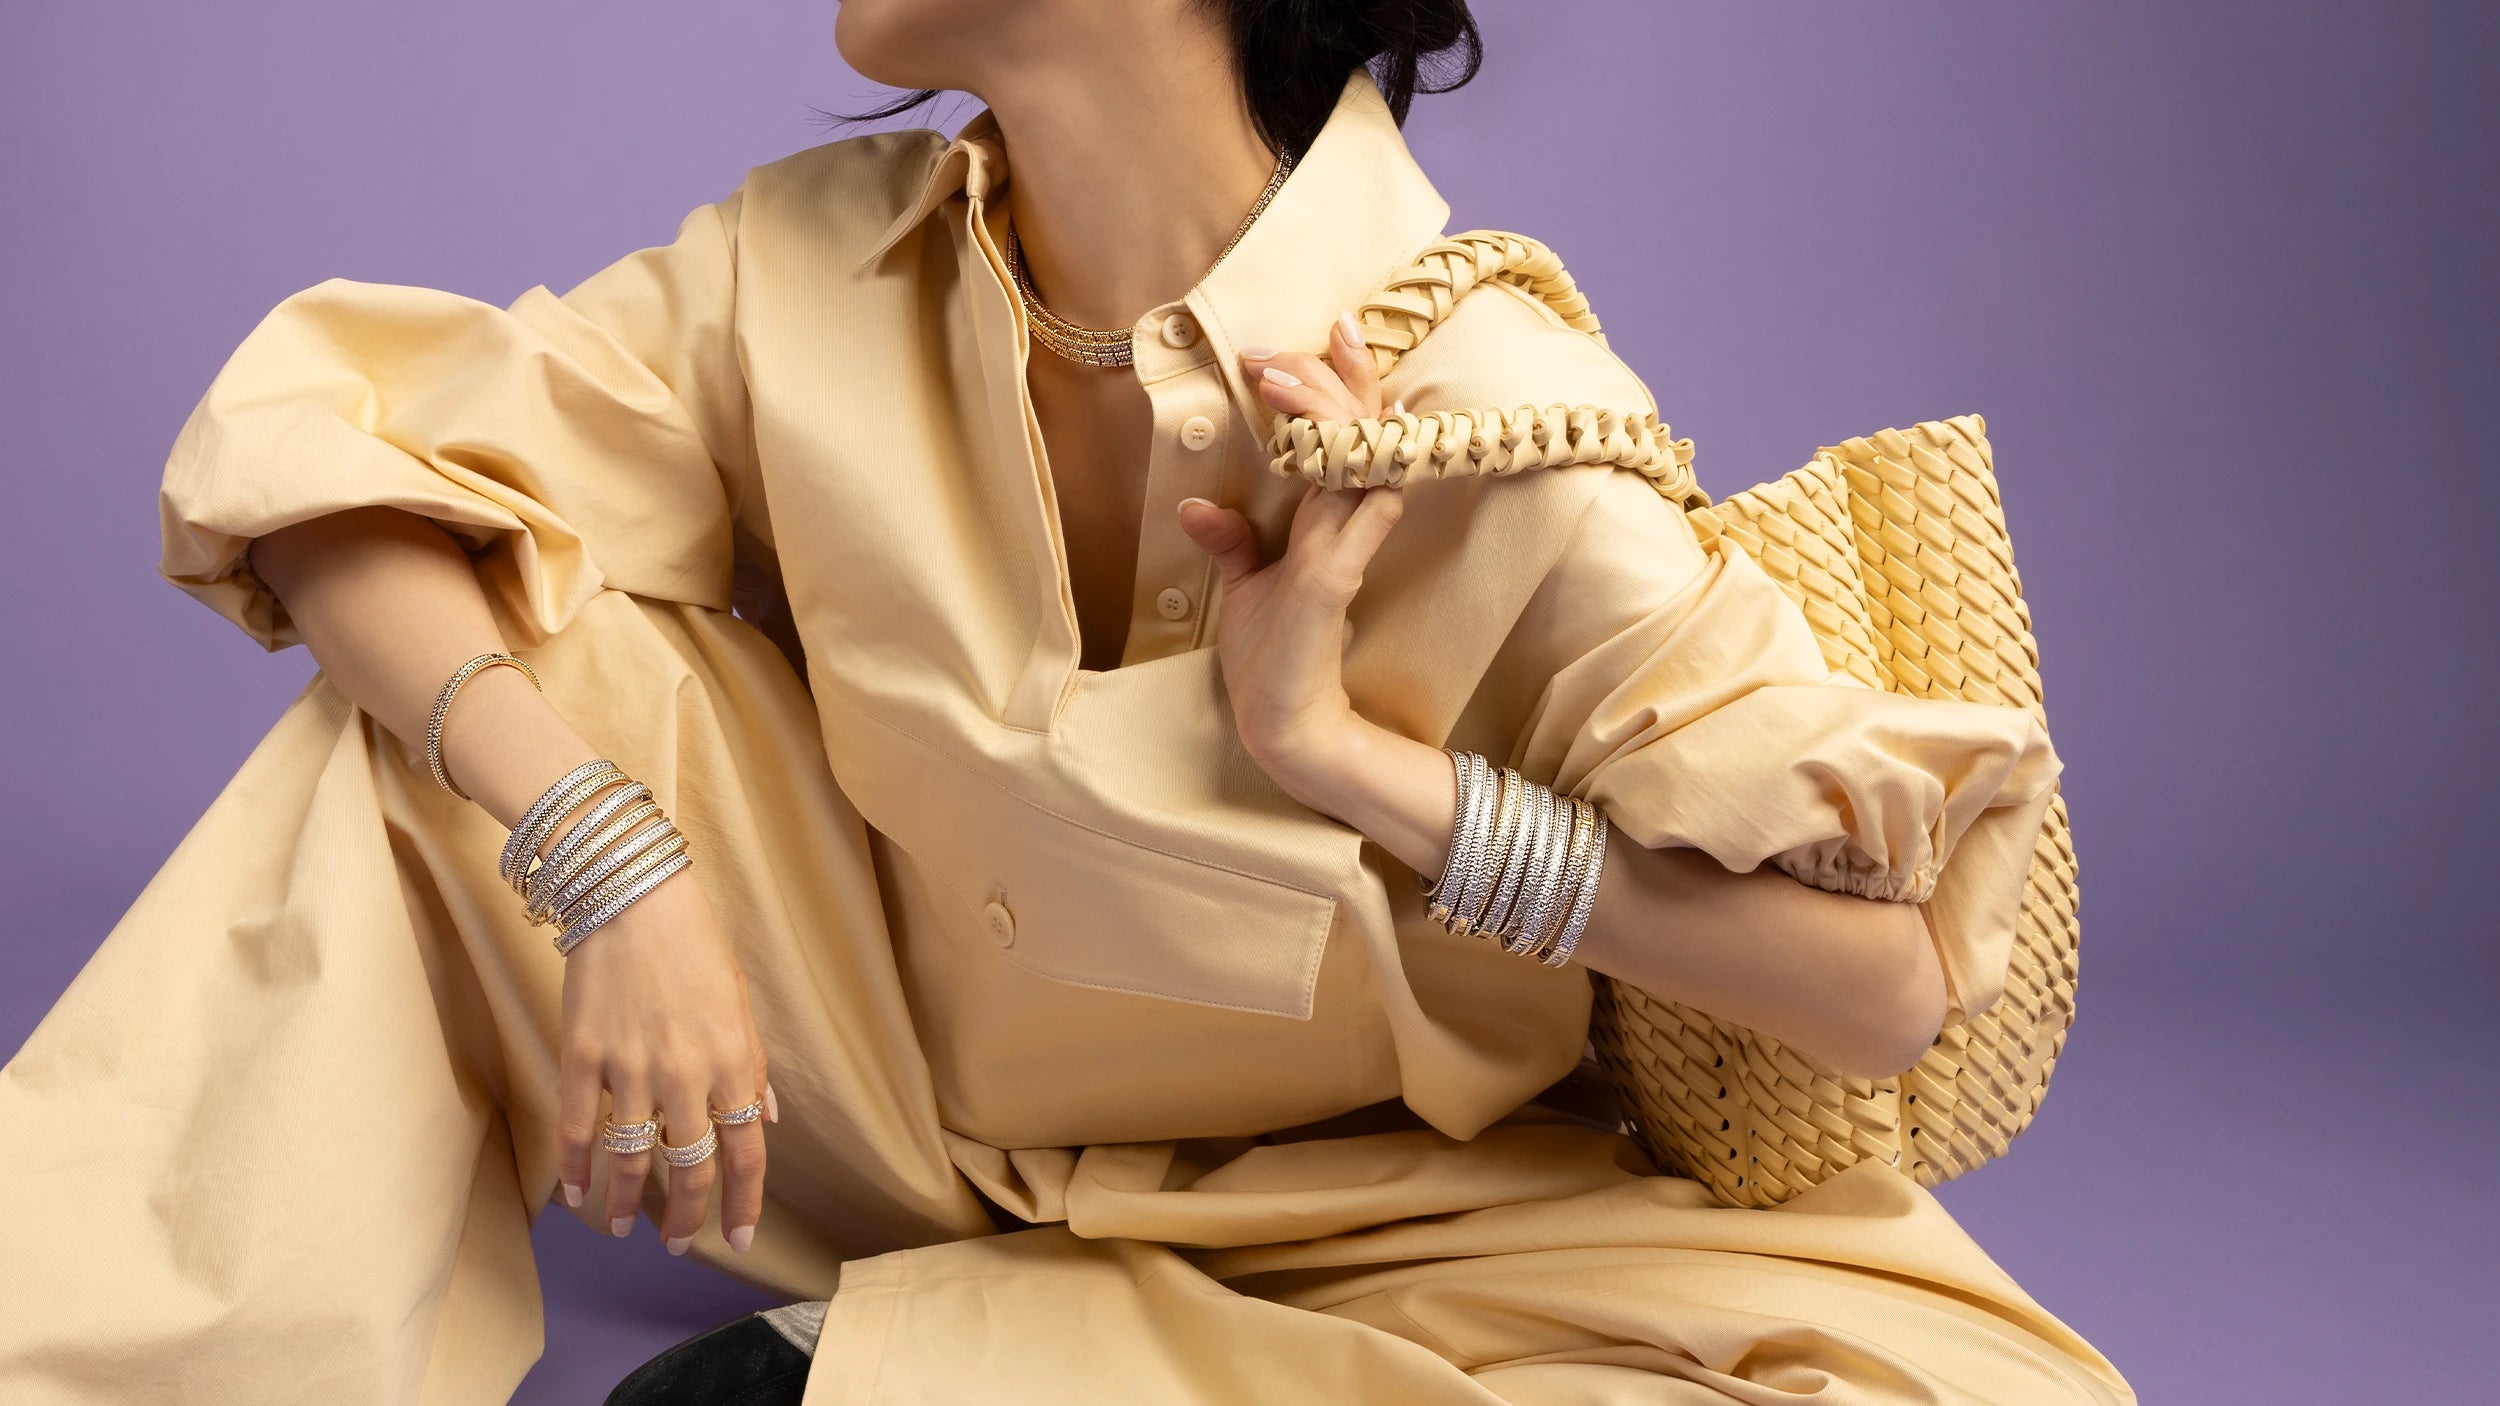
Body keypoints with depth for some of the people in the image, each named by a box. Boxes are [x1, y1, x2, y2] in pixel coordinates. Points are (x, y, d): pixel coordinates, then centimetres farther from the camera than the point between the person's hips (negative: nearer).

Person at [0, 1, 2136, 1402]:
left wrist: (1354, 759, -30)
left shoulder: (1485, 428, -24)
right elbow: (326, 459, -9)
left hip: (1353, 1206, -2)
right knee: (464, 665, -13)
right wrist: (611, 868, -25)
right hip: (909, 1110, 3)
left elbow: (1896, 970, -23)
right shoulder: (818, 269, -10)